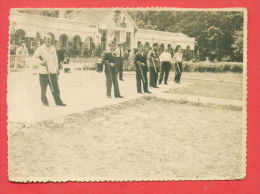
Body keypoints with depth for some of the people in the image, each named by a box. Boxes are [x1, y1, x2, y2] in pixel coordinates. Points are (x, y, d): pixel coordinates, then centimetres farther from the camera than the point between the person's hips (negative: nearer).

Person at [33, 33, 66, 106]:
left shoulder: (53, 48, 13)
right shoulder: (40, 48, -3)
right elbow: (34, 57, -1)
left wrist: (57, 68, 20)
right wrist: (41, 62, -15)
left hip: (52, 71, 4)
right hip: (43, 71, -4)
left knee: (55, 87, 2)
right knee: (43, 88, 3)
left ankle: (58, 102, 11)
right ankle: (45, 102, 17)